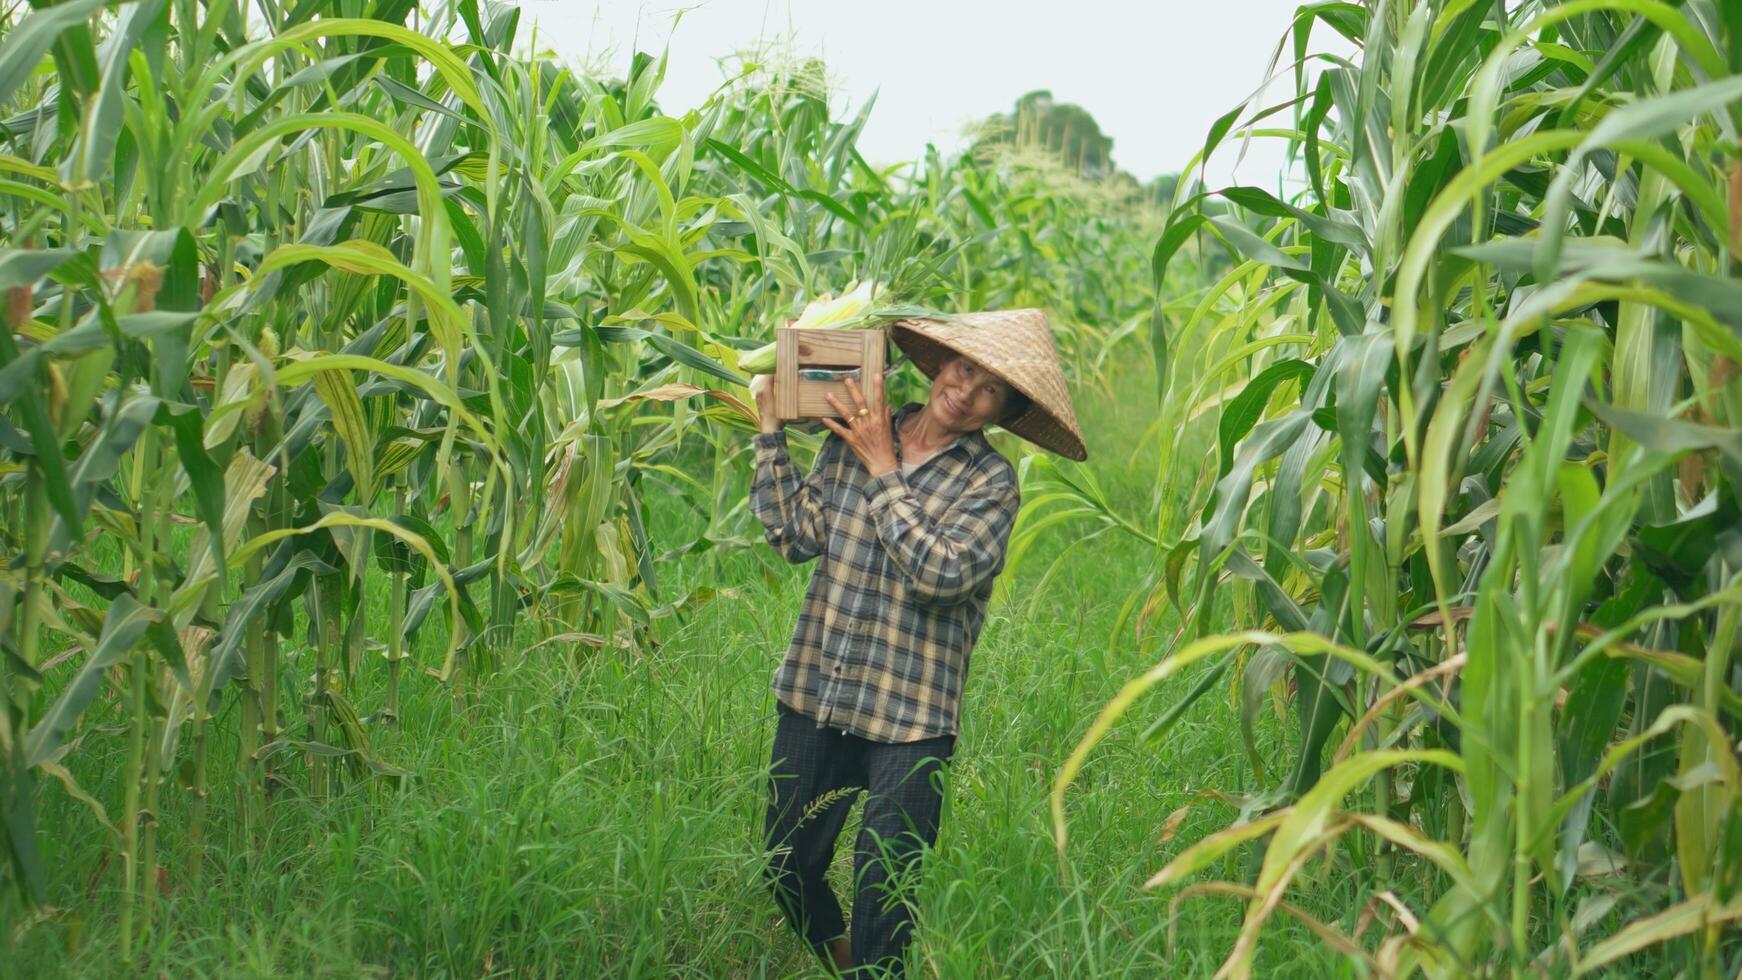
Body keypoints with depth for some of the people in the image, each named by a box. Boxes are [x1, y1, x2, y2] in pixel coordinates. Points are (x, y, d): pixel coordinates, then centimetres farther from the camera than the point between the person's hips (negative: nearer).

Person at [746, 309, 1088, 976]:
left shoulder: (990, 482, -5)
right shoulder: (853, 434, 4)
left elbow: (938, 574, -19)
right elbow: (796, 536, -4)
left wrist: (883, 471, -14)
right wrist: (770, 427, -6)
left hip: (909, 719, -3)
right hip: (814, 694, 4)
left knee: (883, 884, 1)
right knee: (787, 867, 14)